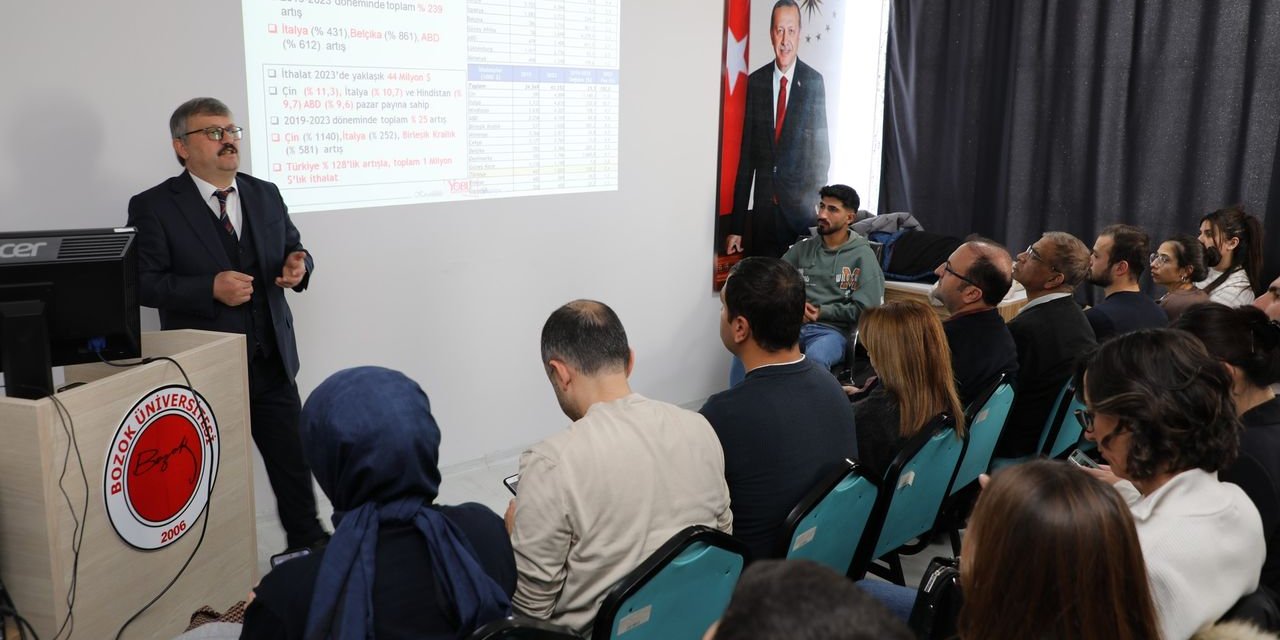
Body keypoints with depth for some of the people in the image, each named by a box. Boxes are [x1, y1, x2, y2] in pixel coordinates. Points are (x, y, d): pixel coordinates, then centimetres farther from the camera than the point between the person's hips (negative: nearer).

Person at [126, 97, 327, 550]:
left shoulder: (266, 195, 8)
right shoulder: (153, 207, -7)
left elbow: (293, 249, 18)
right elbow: (144, 283, -11)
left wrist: (299, 265, -7)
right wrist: (211, 288, -24)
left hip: (271, 360, 4)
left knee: (293, 456, 12)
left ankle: (307, 540, 31)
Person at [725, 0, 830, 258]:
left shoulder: (813, 81, -2)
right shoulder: (755, 81, 3)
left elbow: (821, 149, 1)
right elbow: (746, 154, 3)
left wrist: (817, 204, -5)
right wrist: (736, 226, 1)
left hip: (800, 205, -2)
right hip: (763, 205, 2)